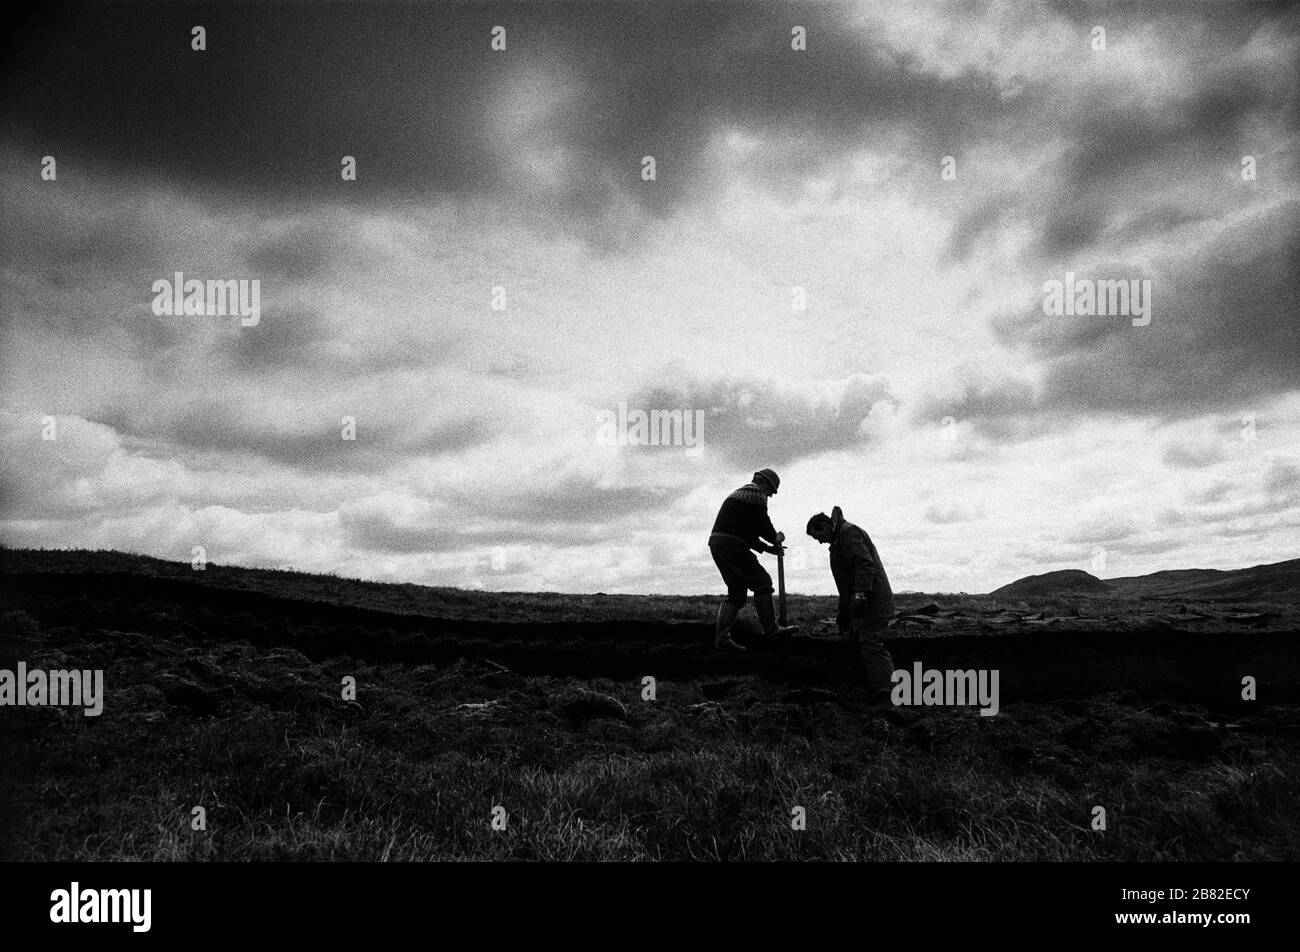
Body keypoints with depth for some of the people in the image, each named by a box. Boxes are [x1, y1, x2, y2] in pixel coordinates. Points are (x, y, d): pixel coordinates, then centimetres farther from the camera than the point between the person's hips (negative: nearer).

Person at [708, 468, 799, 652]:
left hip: (716, 543, 10)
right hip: (733, 546, -10)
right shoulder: (756, 495, -2)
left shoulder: (738, 494, 29)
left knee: (737, 591, 11)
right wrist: (776, 538, 12)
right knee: (762, 582, -1)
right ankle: (771, 629, 2)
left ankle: (721, 636, 3)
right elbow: (763, 526, -8)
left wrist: (767, 547, 27)